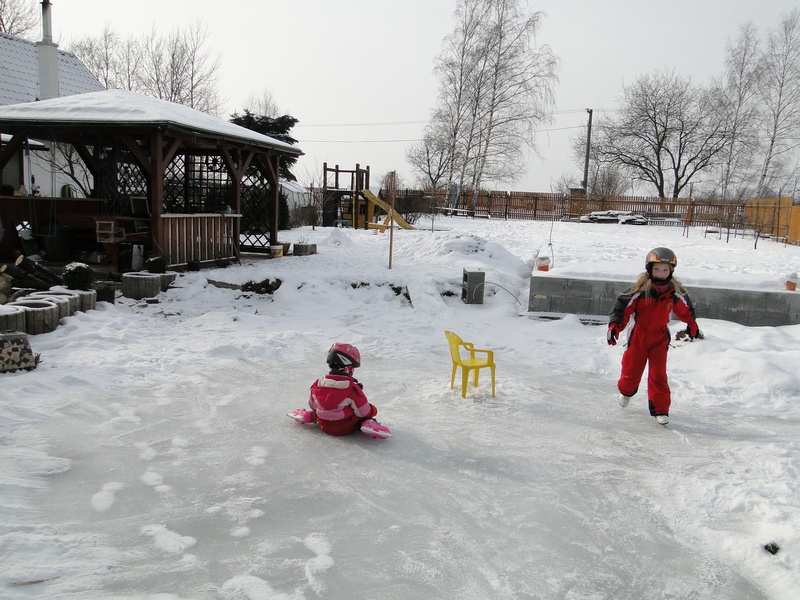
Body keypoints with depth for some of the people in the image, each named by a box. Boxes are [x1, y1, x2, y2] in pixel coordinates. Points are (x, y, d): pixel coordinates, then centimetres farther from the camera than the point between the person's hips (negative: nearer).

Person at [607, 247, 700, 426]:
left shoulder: (675, 291, -7)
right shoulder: (640, 289, -18)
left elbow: (685, 309, 13)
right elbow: (623, 306, -15)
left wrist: (692, 327, 25)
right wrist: (614, 326, -25)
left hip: (660, 337, 1)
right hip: (639, 334, -1)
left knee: (658, 374, -3)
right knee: (632, 369, 10)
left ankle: (660, 409, 8)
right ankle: (626, 391, 42)